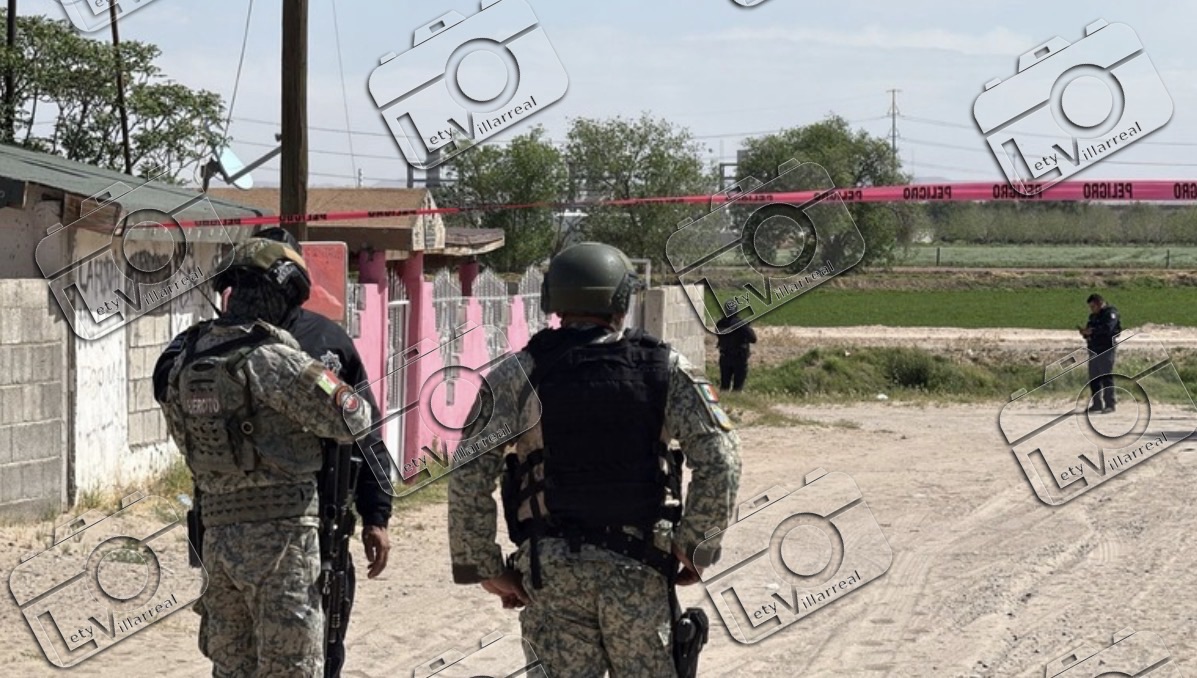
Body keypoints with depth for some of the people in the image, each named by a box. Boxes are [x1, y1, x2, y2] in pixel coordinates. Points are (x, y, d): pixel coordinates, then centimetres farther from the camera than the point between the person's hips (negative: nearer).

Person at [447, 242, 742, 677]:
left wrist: (484, 567, 3)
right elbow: (719, 461, -6)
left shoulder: (518, 375, 0)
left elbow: (468, 476, -4)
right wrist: (694, 545, 4)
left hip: (552, 573, 0)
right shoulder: (666, 369, 1)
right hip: (640, 572, 0)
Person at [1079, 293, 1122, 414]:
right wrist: (1085, 332, 0)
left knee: (1107, 378, -8)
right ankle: (1097, 404, 14)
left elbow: (1107, 328, -23)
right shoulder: (1093, 316, 20)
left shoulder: (1110, 313, -7)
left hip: (1106, 349, -9)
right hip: (1094, 349, 9)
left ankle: (1109, 404, -5)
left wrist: (1092, 331, -23)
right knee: (1093, 379, 8)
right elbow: (1091, 329, 22)